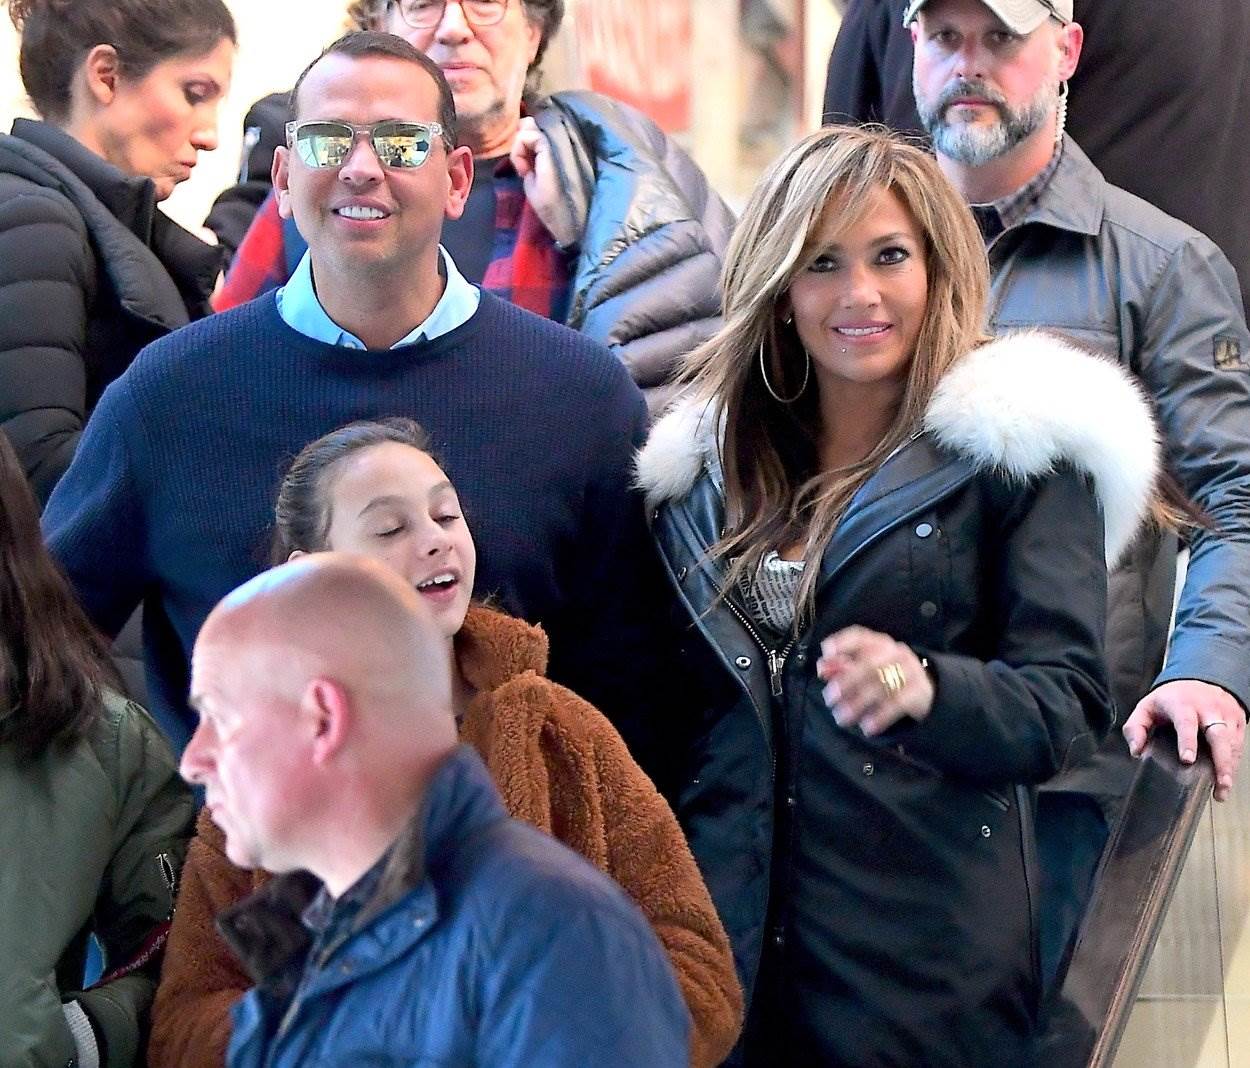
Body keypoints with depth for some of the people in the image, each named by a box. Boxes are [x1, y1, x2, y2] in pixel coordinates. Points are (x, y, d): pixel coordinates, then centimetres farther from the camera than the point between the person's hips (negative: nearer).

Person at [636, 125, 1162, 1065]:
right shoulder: (704, 465, 12)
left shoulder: (1015, 451, 0)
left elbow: (1070, 704, -9)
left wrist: (926, 688, -28)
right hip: (727, 942, 3)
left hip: (928, 948, -3)